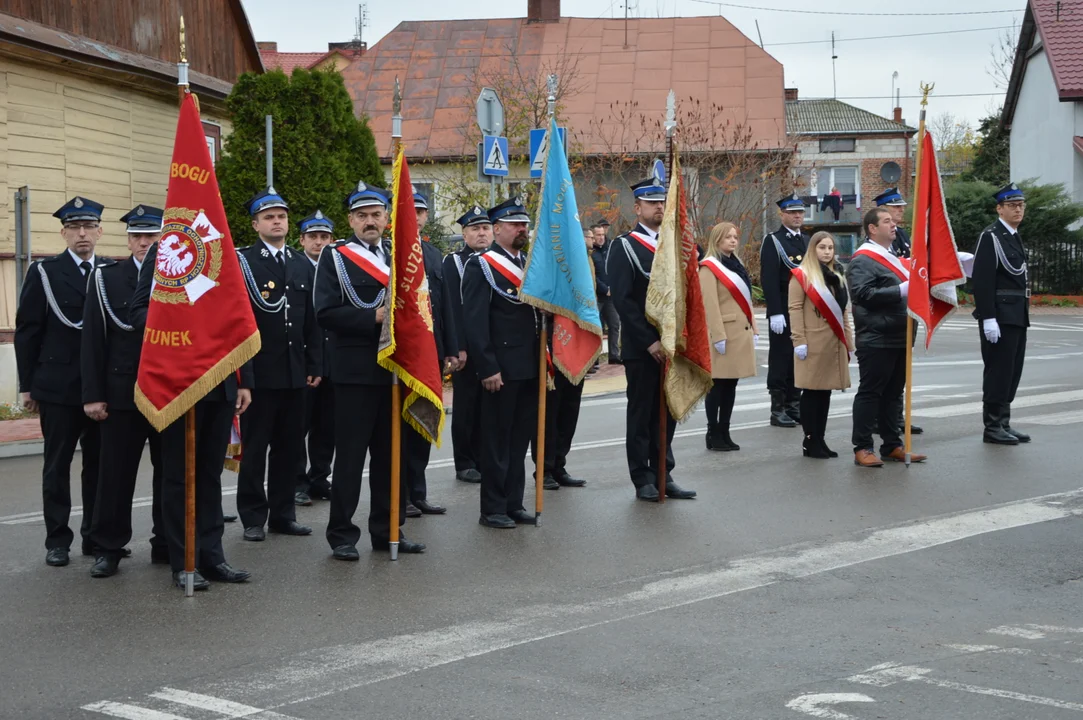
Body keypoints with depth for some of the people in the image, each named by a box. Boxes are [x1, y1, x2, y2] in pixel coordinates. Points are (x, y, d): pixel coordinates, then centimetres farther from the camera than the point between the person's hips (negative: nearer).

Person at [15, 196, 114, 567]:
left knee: (99, 464, 7)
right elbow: (27, 331, 1)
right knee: (57, 466, 5)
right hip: (58, 386, -1)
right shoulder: (43, 273, 2)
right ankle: (57, 540, 13)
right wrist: (27, 385, -2)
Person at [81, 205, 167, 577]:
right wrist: (93, 394, -6)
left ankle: (168, 544, 18)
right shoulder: (106, 279, 4)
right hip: (122, 393, -1)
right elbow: (93, 340, 1)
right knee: (115, 475, 3)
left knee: (171, 473, 7)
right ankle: (108, 548, 11)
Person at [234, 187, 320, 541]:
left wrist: (315, 365, 8)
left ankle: (283, 514, 19)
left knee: (290, 447, 9)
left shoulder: (303, 265, 14)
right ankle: (253, 518, 10)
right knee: (254, 449, 2)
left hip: (295, 372, 5)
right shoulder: (242, 262, -3)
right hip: (259, 371, -5)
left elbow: (312, 321, 13)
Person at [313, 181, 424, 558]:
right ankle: (342, 535, 6)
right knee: (350, 454, -2)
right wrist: (374, 317, -17)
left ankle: (387, 530, 19)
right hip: (355, 369, -5)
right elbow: (326, 312, -10)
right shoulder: (334, 255, -1)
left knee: (390, 454, 10)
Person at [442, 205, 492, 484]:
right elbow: (452, 307, -7)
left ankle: (486, 460, 16)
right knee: (465, 406, 4)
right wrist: (457, 347, -15)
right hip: (467, 348, -3)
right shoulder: (453, 262, -1)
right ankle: (465, 464, 11)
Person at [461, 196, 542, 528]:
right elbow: (474, 322, -13)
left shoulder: (530, 264, 15)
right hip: (501, 370, -7)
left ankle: (514, 504, 19)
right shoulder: (481, 266, -7)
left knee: (521, 438, 11)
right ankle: (493, 510, 7)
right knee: (497, 441, 0)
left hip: (531, 367, 7)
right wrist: (488, 368, -18)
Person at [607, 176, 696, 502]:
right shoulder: (624, 247, -6)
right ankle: (643, 480, 9)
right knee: (641, 413, 2)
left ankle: (663, 475, 17)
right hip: (641, 347, -5)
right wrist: (649, 341, -16)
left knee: (668, 413, 9)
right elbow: (622, 299, -12)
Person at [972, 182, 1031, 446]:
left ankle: (1003, 424, 18)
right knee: (998, 371, -5)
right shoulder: (991, 237, -12)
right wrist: (988, 318, -23)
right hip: (1000, 316, -9)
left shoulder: (1015, 237, 16)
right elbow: (982, 280, -18)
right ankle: (993, 427, 2)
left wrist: (1024, 311, 18)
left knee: (1012, 372, 11)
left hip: (1017, 315, 9)